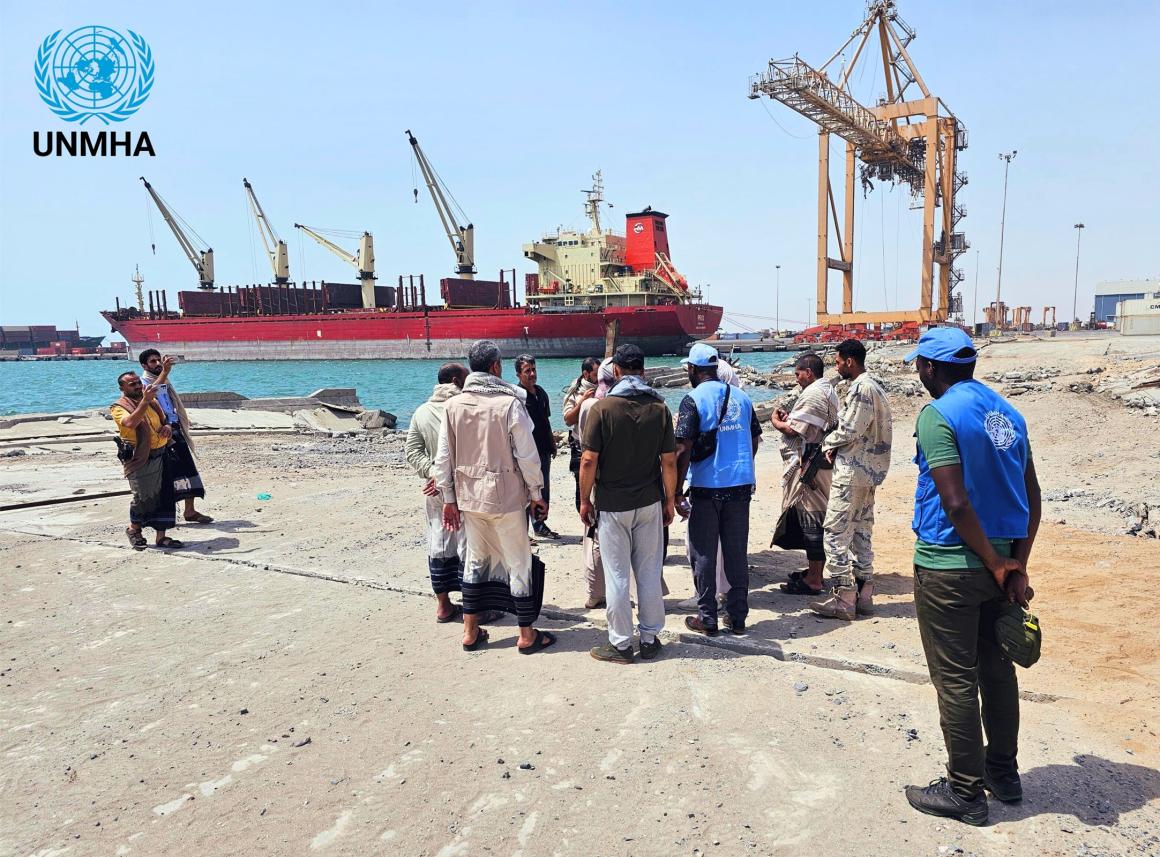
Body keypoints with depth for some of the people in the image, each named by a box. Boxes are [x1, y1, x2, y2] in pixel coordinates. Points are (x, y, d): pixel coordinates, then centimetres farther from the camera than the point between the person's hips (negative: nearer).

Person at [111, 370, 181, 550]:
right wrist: (144, 400, -33)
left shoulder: (152, 401, 13)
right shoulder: (119, 407, -7)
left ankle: (161, 536, 13)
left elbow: (164, 420, 24)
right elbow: (130, 423, -28)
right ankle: (134, 529, 23)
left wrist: (167, 427, -1)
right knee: (144, 498, -5)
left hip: (160, 456, 6)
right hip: (139, 460, -6)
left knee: (165, 496, 4)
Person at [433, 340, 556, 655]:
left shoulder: (453, 404, -1)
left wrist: (449, 498, 10)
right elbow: (527, 455, -11)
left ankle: (470, 632, 24)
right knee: (519, 563, 8)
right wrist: (536, 493, 0)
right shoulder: (510, 402, -13)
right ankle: (527, 635, 17)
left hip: (468, 496, 4)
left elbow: (443, 457, 2)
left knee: (475, 559, 18)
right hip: (506, 497, -4)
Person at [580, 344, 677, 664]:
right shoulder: (659, 408, -2)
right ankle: (649, 639, 21)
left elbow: (589, 461, -12)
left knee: (617, 575, 6)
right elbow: (669, 461, -2)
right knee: (649, 573, 12)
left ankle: (621, 644, 14)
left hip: (612, 505, -3)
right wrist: (670, 500, 9)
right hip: (649, 503, 3)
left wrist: (585, 500, 0)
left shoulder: (603, 407, -10)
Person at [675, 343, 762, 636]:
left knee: (704, 554, 6)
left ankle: (707, 618, 13)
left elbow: (683, 449, -15)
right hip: (741, 484, 5)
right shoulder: (741, 397, 7)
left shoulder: (693, 400, -10)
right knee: (737, 552, 12)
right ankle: (737, 617, 19)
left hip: (706, 486, -5)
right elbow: (755, 440, 14)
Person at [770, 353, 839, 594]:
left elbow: (794, 430, -19)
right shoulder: (828, 391, 17)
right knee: (817, 517, 16)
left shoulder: (812, 394, -16)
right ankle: (815, 572, 27)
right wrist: (789, 418, 12)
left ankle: (813, 581, 0)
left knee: (810, 518, -6)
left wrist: (776, 421, -1)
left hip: (808, 464, -11)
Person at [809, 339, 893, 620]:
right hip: (868, 472, 10)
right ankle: (863, 593, 21)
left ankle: (843, 598, -4)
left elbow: (849, 431, -19)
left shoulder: (861, 389, -16)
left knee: (835, 533, -6)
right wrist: (836, 446, 5)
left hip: (851, 473, -10)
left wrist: (828, 444, -1)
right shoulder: (874, 387, 16)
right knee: (861, 532, 15)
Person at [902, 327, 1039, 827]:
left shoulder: (937, 415, -15)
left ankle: (965, 792, 16)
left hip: (948, 567, -8)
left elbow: (956, 503, -22)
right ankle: (1004, 774, 34)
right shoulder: (1007, 413, 9)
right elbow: (1032, 497, 7)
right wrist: (1017, 565, 4)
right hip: (998, 563, 8)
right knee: (996, 668, 19)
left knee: (955, 680, 3)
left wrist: (999, 567, -11)